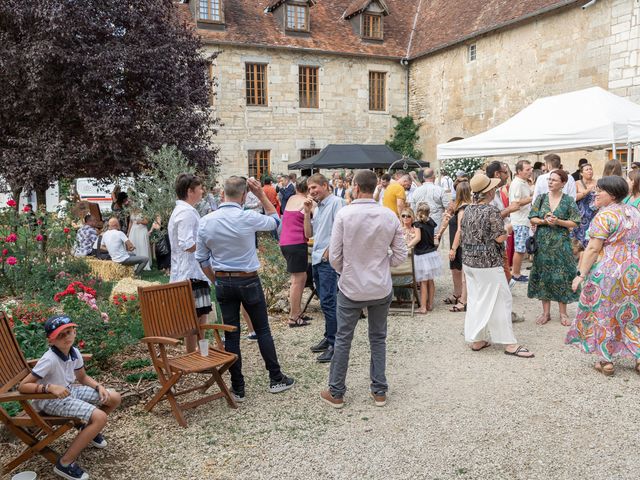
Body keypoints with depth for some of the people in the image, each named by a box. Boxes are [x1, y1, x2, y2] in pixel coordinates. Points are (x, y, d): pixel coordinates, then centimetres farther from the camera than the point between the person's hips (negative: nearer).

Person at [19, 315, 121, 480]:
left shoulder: (74, 352, -5)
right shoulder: (49, 360, -28)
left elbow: (83, 377, 10)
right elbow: (22, 386, -26)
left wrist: (99, 387, -6)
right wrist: (50, 387, -38)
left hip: (69, 390, 8)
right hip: (50, 400, -8)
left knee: (114, 398, 4)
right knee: (100, 417, -23)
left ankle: (88, 431, 29)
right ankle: (64, 464, -13)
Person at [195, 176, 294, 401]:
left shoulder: (205, 222, -4)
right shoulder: (248, 218, -15)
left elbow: (202, 259, 3)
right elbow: (275, 220, 5)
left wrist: (216, 281, 15)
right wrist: (262, 195, 2)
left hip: (223, 282, 3)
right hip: (248, 281, -3)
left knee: (231, 334, 8)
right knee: (263, 330, 11)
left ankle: (237, 388, 16)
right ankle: (276, 379, 21)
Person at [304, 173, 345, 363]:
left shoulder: (336, 202, -9)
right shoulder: (317, 207, 16)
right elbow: (308, 234, 14)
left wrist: (329, 250, -12)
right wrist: (307, 212, 4)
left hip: (329, 260, -9)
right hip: (317, 259, 9)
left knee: (328, 302, -10)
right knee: (325, 301, 15)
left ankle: (334, 344, -4)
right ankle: (328, 337, 26)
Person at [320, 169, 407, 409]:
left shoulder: (344, 214, -15)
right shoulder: (390, 216, -7)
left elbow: (334, 256, -11)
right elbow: (400, 254, -1)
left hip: (351, 288, -2)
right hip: (381, 289, 3)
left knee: (343, 339, 11)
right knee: (378, 338, 17)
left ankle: (336, 393, 22)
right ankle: (379, 391, 26)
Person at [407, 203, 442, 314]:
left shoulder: (418, 223, -12)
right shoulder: (431, 221, 6)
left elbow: (418, 238, -23)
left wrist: (407, 246, -21)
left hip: (422, 255, -6)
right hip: (432, 253, 6)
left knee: (423, 283, -2)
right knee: (431, 281, 12)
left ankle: (423, 307, 2)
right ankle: (430, 304, 21)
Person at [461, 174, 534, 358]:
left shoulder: (468, 210, 6)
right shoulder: (492, 210, -16)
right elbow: (500, 238, -16)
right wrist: (507, 229, 3)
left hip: (468, 262, 7)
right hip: (488, 263, -7)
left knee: (475, 300, 13)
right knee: (499, 301, 2)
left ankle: (476, 340, 19)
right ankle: (509, 343, 9)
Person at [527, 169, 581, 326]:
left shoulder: (568, 200, -1)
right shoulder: (541, 198, 5)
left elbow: (575, 223, -3)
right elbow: (532, 218, 3)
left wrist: (558, 222, -17)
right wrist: (544, 221, -15)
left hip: (561, 243, -2)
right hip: (542, 243, 2)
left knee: (561, 276, 1)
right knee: (544, 275, 5)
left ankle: (563, 313, 15)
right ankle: (546, 312, 17)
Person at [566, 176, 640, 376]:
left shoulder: (604, 216, -14)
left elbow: (593, 249, -19)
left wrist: (581, 274, -16)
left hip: (607, 272, -7)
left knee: (604, 314, 5)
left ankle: (606, 361, 11)